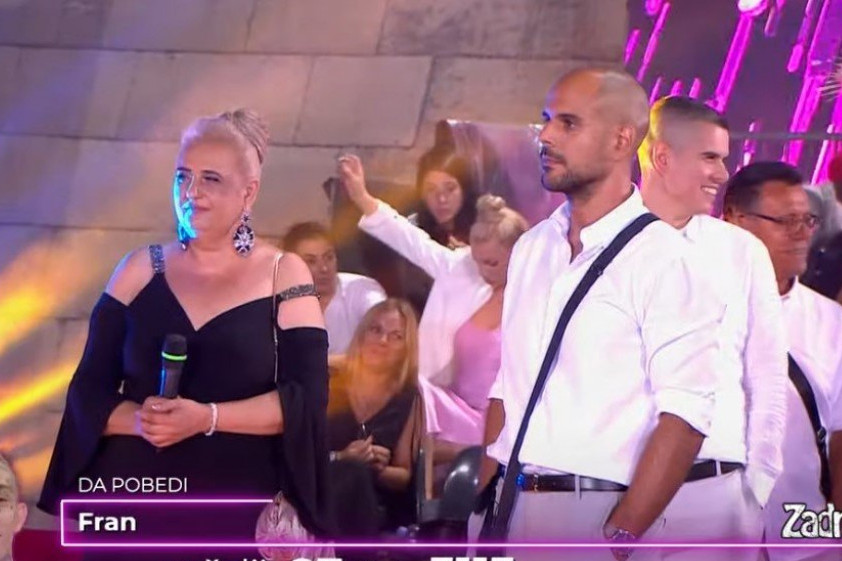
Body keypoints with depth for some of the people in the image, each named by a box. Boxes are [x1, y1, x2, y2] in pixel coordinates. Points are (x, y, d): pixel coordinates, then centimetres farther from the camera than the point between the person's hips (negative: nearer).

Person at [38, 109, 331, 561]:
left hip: (236, 511, -2)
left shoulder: (283, 274, 2)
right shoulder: (141, 270, 8)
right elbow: (88, 391, 5)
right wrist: (139, 419, -14)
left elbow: (306, 398, -6)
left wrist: (207, 418, -17)